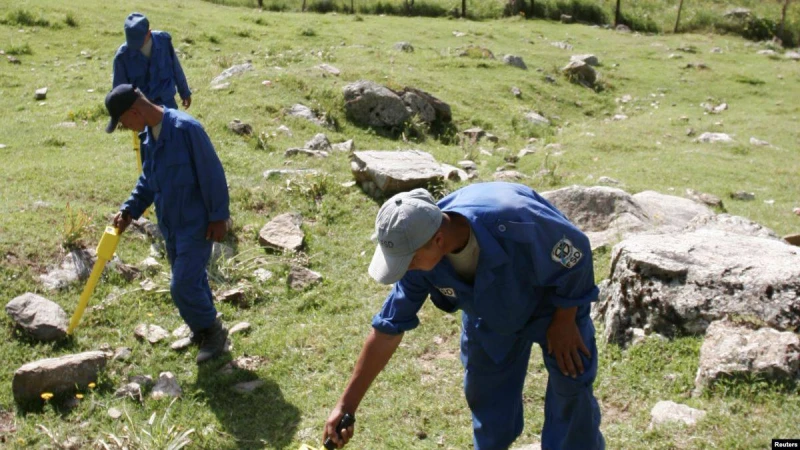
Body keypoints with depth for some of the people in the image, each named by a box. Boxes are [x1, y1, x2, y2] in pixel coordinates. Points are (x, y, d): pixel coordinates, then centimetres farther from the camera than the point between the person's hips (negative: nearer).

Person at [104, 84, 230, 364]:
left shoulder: (186, 129, -21)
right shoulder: (147, 136, 6)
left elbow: (212, 173, -18)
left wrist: (218, 216, -16)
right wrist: (130, 210, 7)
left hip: (196, 225, -8)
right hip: (170, 225, 8)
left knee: (183, 286, -8)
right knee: (192, 281, 18)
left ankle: (212, 331, 14)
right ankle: (204, 331, 36)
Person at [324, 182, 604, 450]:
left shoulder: (515, 224, -46)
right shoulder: (419, 250, -28)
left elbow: (576, 253, -26)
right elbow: (388, 330, -19)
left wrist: (563, 322, -16)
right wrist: (347, 404, -17)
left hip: (556, 297, -4)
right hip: (491, 312, 4)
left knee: (570, 383, -5)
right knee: (485, 391, 10)